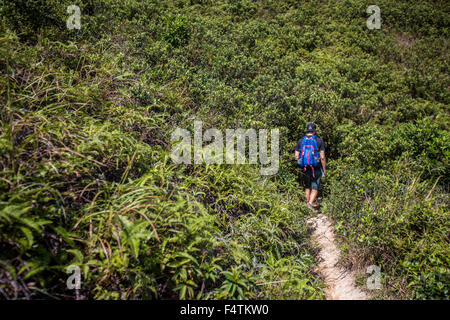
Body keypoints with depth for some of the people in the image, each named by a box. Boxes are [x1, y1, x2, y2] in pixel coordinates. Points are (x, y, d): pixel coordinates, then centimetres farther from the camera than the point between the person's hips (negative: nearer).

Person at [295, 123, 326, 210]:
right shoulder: (319, 141, -7)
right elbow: (322, 157, -9)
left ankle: (308, 202, 26)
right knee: (315, 188, 6)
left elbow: (296, 156, 0)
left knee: (307, 187, 19)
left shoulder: (300, 141, 1)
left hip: (304, 169, 3)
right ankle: (310, 203, -12)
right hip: (316, 169, -3)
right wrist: (324, 169, 1)